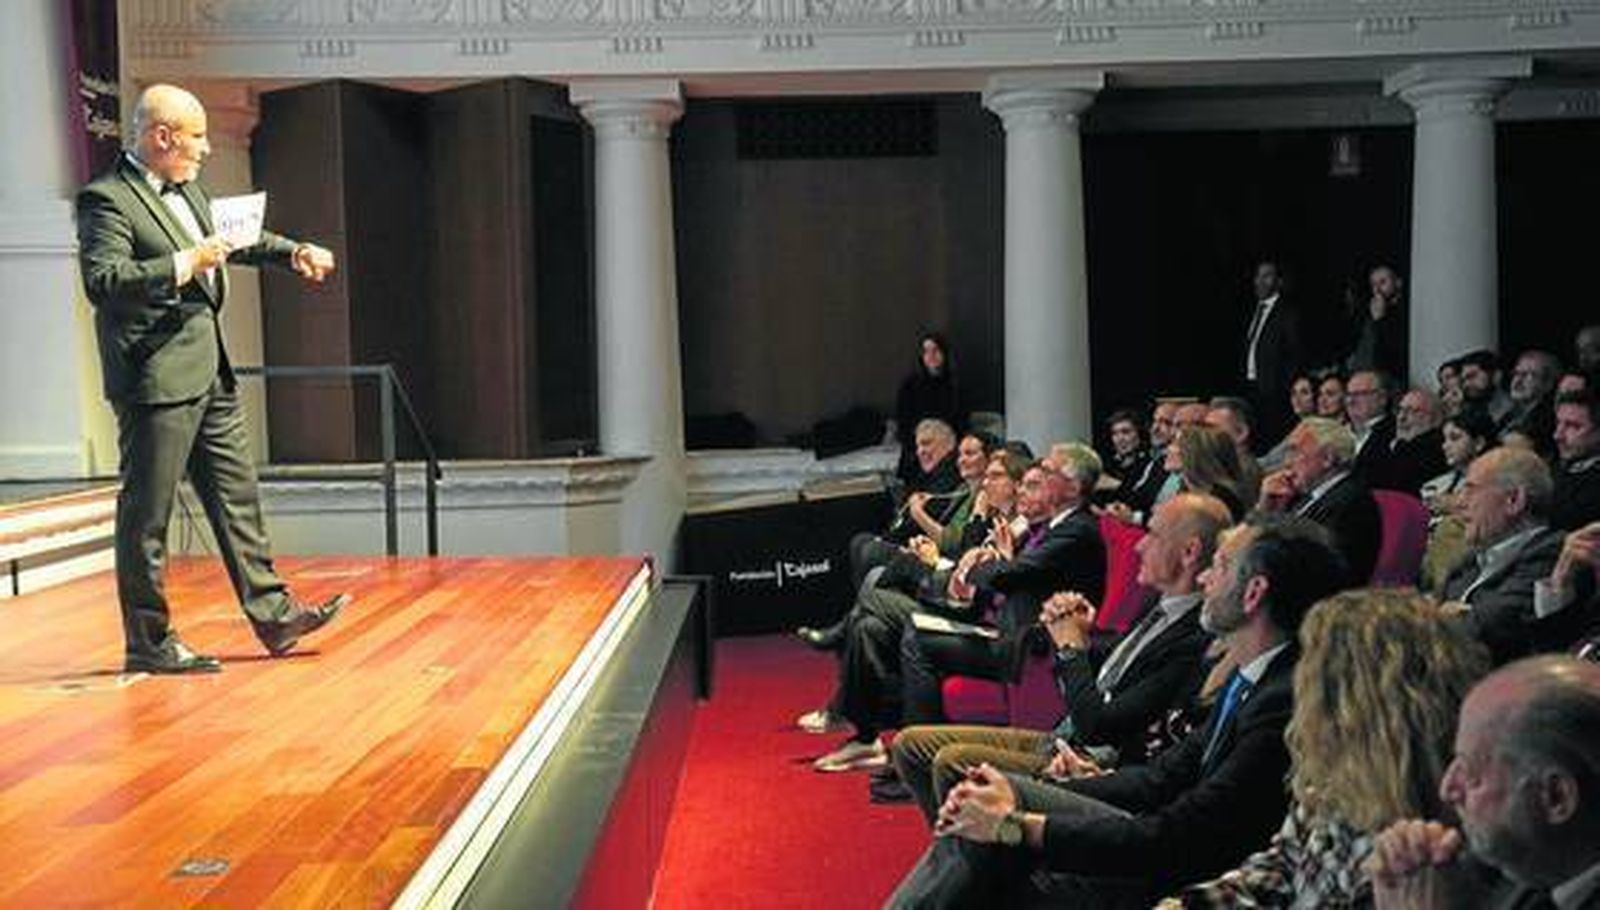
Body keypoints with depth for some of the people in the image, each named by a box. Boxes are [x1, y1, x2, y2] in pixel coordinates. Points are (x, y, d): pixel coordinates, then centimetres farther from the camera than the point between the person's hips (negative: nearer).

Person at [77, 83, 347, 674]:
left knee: (237, 497, 13)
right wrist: (186, 265, -25)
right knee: (147, 513, 1)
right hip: (156, 380, -9)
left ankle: (273, 615, 21)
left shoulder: (186, 190, 14)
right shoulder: (107, 200, -13)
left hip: (209, 375, 9)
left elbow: (228, 239, 31)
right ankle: (147, 642, 11)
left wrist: (292, 252, 20)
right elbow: (102, 282, -24)